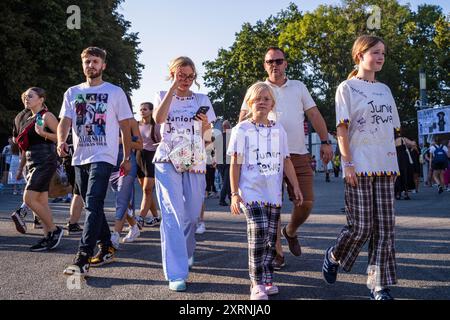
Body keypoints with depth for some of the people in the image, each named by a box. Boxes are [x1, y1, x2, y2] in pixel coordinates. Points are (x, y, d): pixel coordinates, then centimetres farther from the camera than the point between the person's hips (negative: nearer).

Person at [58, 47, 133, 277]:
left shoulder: (115, 92, 3)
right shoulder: (72, 93, 14)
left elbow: (125, 127, 4)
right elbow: (64, 121, 6)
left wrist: (127, 158, 3)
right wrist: (61, 141, -16)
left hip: (103, 157, -6)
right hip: (80, 158, 6)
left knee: (93, 205, -16)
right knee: (92, 206, 12)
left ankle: (82, 260, -20)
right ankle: (106, 248, 26)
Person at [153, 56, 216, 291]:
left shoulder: (202, 100, 13)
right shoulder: (163, 96, 8)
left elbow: (206, 136, 15)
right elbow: (158, 118, -13)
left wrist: (205, 124, -8)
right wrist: (172, 88, -11)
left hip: (195, 162, 3)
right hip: (167, 161, -3)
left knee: (192, 215, 8)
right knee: (173, 214, -13)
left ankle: (186, 255, 34)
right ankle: (176, 274, -14)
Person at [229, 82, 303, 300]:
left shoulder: (279, 130, 11)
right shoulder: (242, 130, 0)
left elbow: (286, 161, 14)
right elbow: (235, 164, -2)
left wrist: (296, 187, 10)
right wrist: (234, 194, -6)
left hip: (273, 193, 5)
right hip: (251, 192, -4)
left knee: (271, 237, 6)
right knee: (259, 232, -19)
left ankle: (267, 279, 19)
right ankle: (257, 283, -9)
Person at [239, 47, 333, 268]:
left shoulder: (298, 87, 15)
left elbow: (314, 115, 12)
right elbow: (242, 120, 7)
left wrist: (325, 142, 4)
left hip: (299, 154, 2)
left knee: (306, 201, -1)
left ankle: (290, 231, 29)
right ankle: (276, 252, 11)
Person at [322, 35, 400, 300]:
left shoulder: (384, 90, 18)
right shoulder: (347, 88, 1)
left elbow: (391, 129, 19)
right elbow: (342, 129, -6)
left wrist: (394, 164, 11)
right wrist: (348, 164, -14)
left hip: (385, 167, 6)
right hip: (360, 167, -5)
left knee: (385, 227, 1)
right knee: (361, 227, -5)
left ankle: (380, 286, 7)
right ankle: (333, 256, 24)